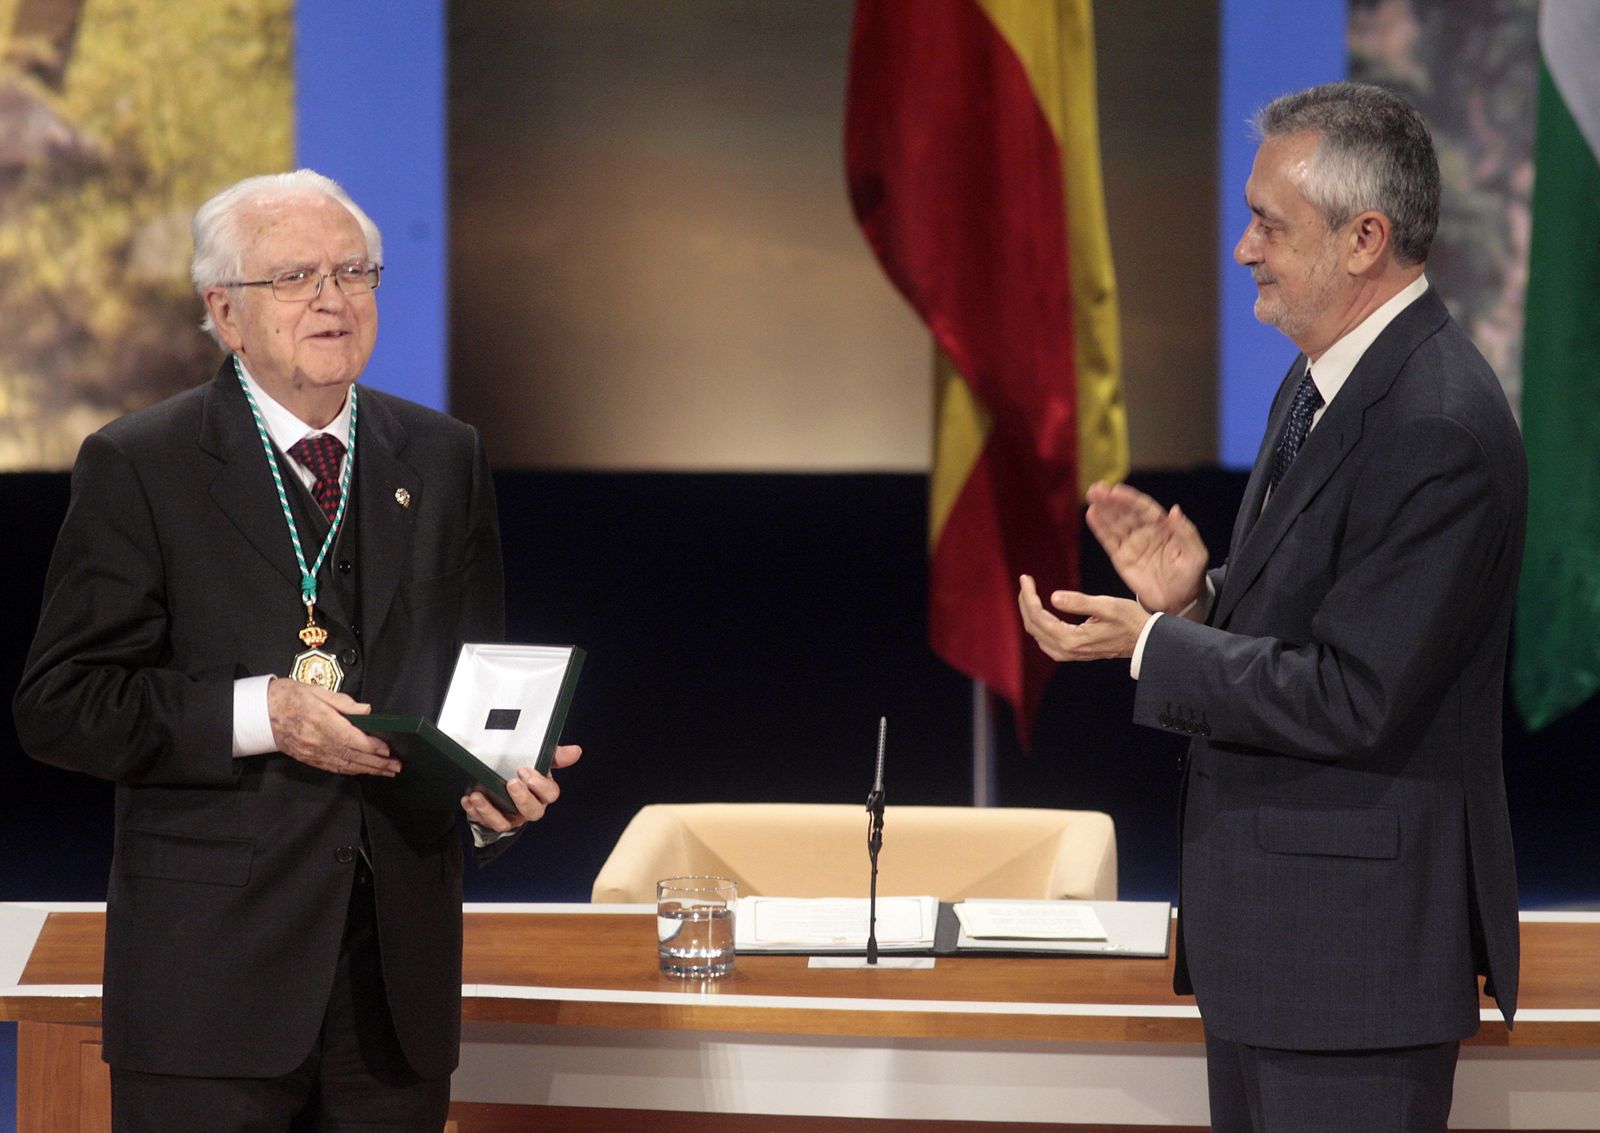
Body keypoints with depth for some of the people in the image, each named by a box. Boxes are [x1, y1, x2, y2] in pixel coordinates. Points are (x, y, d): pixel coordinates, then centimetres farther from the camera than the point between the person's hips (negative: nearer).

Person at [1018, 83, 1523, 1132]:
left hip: (1357, 929, -10)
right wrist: (1196, 598, -1)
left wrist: (1149, 644, -18)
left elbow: (1352, 700, -23)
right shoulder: (1320, 387, 11)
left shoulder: (1437, 429, -22)